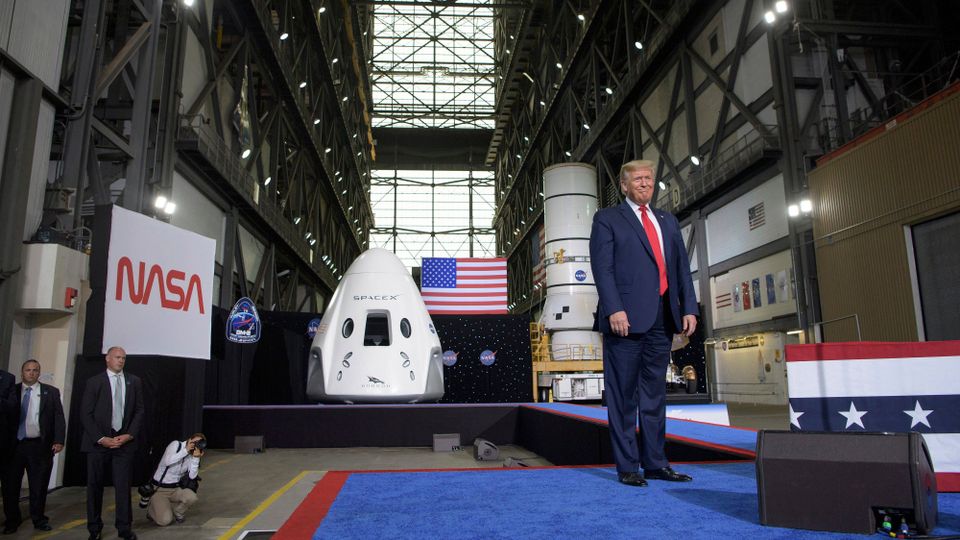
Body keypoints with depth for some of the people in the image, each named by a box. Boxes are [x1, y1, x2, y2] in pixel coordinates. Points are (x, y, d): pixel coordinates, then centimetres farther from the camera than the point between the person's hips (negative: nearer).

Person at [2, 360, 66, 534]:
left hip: (40, 446, -1)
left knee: (39, 485, 7)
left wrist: (59, 440, -9)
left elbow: (59, 418, 1)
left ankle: (39, 519, 21)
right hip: (14, 445, 1)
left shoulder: (51, 392, 4)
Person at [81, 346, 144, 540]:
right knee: (95, 486, 7)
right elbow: (85, 414, -2)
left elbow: (139, 411, 8)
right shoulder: (94, 382, 1)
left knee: (123, 486, 1)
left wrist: (129, 435, -5)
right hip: (98, 442, -1)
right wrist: (101, 438, -10)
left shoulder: (134, 382, 9)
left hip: (124, 441, 1)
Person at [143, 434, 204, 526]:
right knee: (165, 521, -19)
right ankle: (152, 510, 15)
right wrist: (186, 450, -29)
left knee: (192, 497, -27)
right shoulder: (176, 445, -10)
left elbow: (192, 476, -12)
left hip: (176, 489, 4)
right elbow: (167, 461, -29)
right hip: (159, 489, -4)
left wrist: (196, 457, -21)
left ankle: (177, 513, 5)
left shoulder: (192, 454, 1)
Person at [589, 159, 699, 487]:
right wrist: (614, 309, -17)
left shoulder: (668, 221, 21)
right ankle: (627, 466, 7)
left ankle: (654, 463, 19)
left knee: (654, 393, 11)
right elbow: (602, 266, -6)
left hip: (662, 318, 6)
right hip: (626, 317, -5)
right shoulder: (608, 219, 5)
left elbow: (682, 267, 17)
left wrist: (689, 307, 6)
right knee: (623, 395, 0)